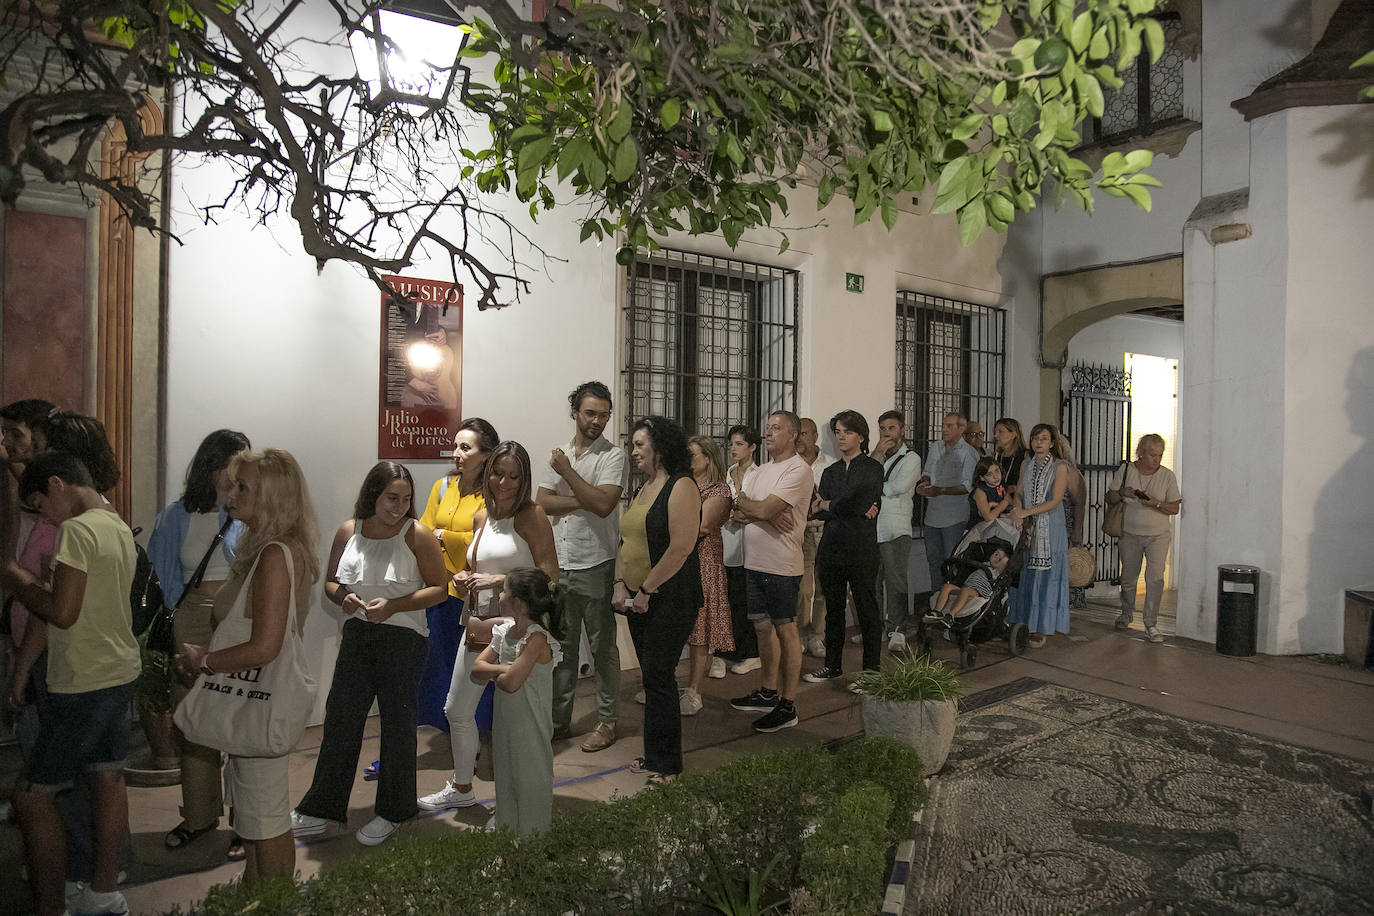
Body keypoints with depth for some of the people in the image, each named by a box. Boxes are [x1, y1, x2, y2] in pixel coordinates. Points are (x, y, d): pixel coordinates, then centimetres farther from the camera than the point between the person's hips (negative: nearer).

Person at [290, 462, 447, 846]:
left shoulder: (417, 534, -9)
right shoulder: (349, 531, 4)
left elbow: (439, 588, -9)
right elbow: (330, 581, 14)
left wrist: (393, 606, -19)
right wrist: (344, 597, -8)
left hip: (403, 640, -4)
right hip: (356, 637, 4)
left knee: (397, 725, 8)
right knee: (340, 719, 11)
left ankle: (392, 813, 26)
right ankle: (320, 810, 28)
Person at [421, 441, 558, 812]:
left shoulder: (532, 516, -11)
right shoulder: (481, 517, 10)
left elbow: (549, 576, -18)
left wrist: (499, 580, -20)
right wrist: (464, 579, 4)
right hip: (478, 624, 8)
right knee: (457, 709, 16)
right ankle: (461, 788, 38)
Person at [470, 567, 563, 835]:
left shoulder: (537, 638, -24)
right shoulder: (505, 630, 1)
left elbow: (511, 683, -29)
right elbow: (476, 669, 0)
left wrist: (494, 675, -9)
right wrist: (503, 668, -17)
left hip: (530, 726, -8)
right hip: (506, 721, 8)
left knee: (529, 783, 7)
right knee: (505, 778, 21)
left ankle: (531, 838, 24)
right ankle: (506, 828, 38)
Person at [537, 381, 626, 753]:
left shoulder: (613, 456, -6)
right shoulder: (560, 454, 11)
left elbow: (603, 504, -21)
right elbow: (542, 503, 0)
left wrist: (568, 472, -13)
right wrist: (584, 500, -13)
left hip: (595, 566, -5)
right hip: (559, 565, 5)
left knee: (602, 646, 6)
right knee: (561, 647, 14)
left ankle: (606, 720, 20)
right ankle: (559, 720, 26)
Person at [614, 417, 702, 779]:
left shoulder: (681, 487, -12)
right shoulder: (642, 489, 15)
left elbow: (680, 549, -21)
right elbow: (626, 541, 17)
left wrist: (646, 590, -17)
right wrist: (620, 584, 2)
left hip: (669, 600, -8)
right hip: (638, 600, 8)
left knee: (658, 678, -3)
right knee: (652, 677, 14)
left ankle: (666, 763, 11)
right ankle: (654, 755, 25)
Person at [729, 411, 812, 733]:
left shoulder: (797, 470, -12)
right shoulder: (763, 470, 16)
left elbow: (765, 510, -22)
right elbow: (738, 514, 9)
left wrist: (744, 502, -2)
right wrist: (758, 512, -12)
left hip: (781, 566, -8)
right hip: (754, 562, 8)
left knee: (786, 631, 0)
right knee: (763, 626, 15)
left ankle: (788, 705, 9)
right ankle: (768, 692, 29)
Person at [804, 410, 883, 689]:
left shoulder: (872, 469, -2)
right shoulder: (830, 472, 15)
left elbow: (858, 503, -16)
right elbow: (820, 512, 3)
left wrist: (827, 504, 0)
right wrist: (856, 509, -12)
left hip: (861, 550, -5)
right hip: (832, 548, 5)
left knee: (867, 611, 1)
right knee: (834, 609, 13)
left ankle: (871, 671, 11)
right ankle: (832, 665, 24)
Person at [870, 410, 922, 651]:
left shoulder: (911, 458, 3)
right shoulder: (875, 457, 20)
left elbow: (898, 487, -12)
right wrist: (877, 456, -3)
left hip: (895, 530, -5)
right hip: (870, 528, 5)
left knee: (896, 581, -5)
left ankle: (896, 630, 1)